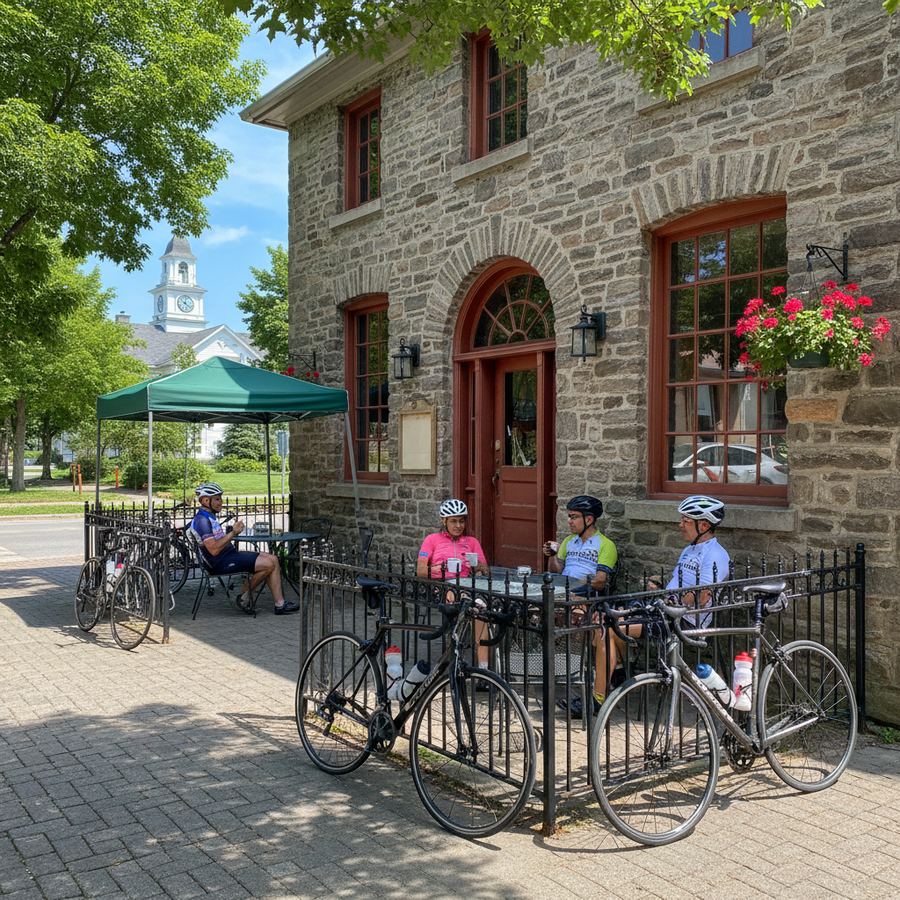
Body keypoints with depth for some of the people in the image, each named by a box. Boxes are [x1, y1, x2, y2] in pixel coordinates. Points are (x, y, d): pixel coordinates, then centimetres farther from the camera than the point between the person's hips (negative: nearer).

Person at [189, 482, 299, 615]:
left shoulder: (210, 517, 18)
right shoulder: (202, 520, -16)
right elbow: (214, 549, -24)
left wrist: (234, 531, 2)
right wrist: (233, 532, -19)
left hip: (230, 554, 11)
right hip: (221, 563, -11)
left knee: (273, 560, 0)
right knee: (268, 564, -16)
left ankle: (280, 604, -5)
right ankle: (245, 596, 2)